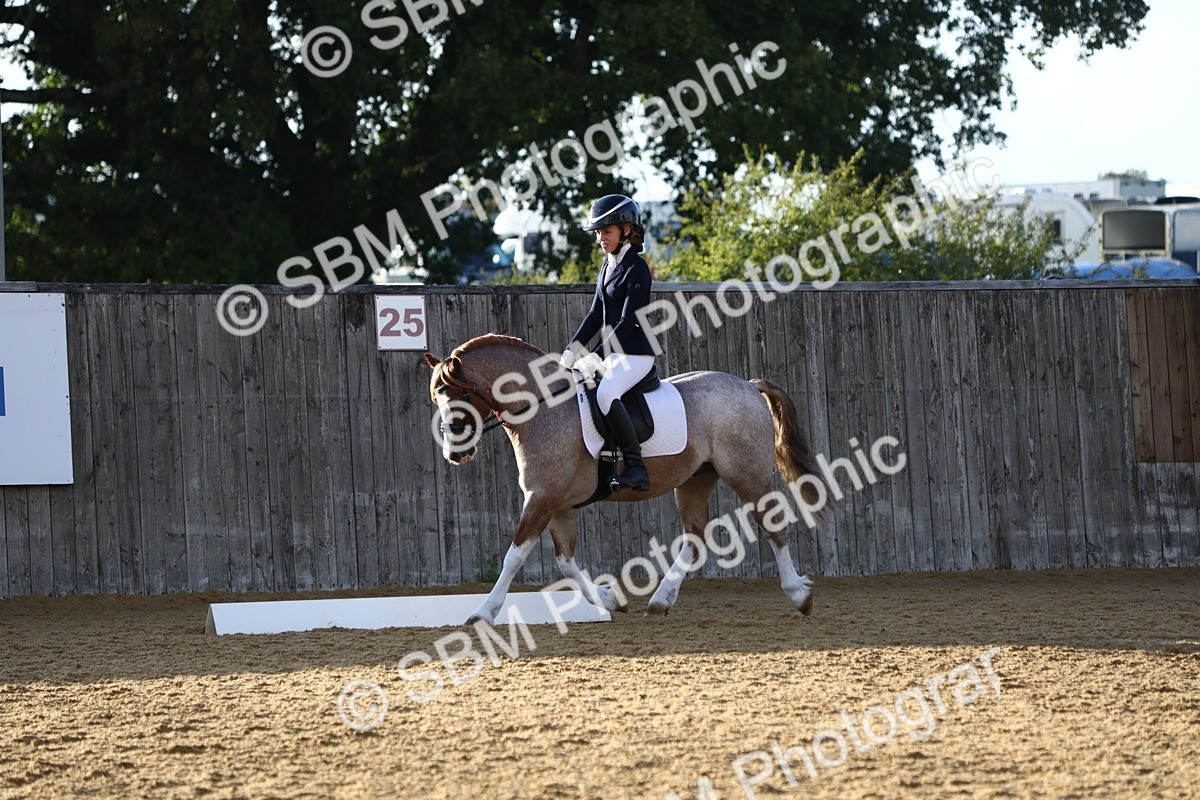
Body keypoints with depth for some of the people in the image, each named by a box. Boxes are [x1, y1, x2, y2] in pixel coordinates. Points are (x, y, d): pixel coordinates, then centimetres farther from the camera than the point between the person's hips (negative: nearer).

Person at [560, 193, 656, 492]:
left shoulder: (637, 269, -13)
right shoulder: (608, 267, 14)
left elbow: (629, 321, -19)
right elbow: (596, 315, 15)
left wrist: (597, 355, -24)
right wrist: (572, 350, 4)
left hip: (635, 355, -10)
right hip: (612, 353, 10)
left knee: (606, 394, -35)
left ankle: (636, 466, -34)